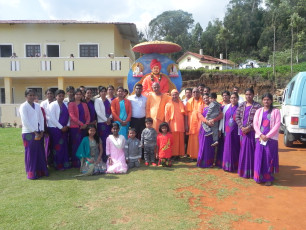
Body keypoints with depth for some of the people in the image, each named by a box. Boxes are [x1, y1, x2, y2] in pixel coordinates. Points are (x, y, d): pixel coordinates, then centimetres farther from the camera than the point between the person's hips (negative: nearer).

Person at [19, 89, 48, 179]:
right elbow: (25, 121, -11)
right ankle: (31, 173, 12)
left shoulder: (37, 105, 12)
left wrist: (41, 131, -1)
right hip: (29, 133, -5)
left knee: (40, 152, 7)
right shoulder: (23, 106, -5)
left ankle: (41, 170, 19)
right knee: (31, 153, 1)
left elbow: (41, 118, 10)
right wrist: (34, 132, -12)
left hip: (39, 132, 5)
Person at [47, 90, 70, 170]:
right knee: (57, 147, 1)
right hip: (55, 128, -5)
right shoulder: (52, 105, -7)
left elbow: (68, 115, 10)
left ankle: (65, 163, 18)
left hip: (64, 128, 5)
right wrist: (61, 127, -13)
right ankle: (58, 165, 11)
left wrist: (67, 126, -4)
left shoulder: (65, 105, 9)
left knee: (64, 146, 8)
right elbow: (52, 118, -13)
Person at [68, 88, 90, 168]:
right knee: (75, 145, -4)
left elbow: (88, 115, 12)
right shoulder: (71, 104, 3)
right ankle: (75, 162, 4)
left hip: (84, 127, 4)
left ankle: (82, 162, 12)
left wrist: (86, 124, -6)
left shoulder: (84, 105, 17)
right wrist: (81, 123, -15)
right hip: (74, 127, -4)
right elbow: (72, 115, -8)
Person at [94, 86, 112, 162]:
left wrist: (110, 118, -9)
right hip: (102, 122, -4)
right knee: (103, 140, -4)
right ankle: (104, 158, 3)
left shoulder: (109, 100, 13)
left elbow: (112, 110, 8)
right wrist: (106, 120, -10)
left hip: (109, 122, 4)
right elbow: (98, 112, -7)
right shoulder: (97, 100, 2)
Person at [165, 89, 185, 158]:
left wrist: (185, 124, 10)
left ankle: (179, 154, 14)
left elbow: (185, 114, 16)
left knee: (180, 140, 5)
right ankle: (172, 154, 5)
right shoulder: (168, 104, 1)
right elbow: (166, 116, -2)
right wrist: (167, 126, -9)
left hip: (180, 125, 4)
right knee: (173, 141, -3)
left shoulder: (181, 104, 13)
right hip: (172, 125, -4)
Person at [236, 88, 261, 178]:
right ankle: (243, 170, 19)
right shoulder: (241, 105, 9)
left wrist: (249, 127, -16)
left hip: (252, 131, -4)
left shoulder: (257, 106, -6)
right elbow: (237, 117, 6)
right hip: (242, 131, 4)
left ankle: (251, 171, 7)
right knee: (243, 150, 8)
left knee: (251, 150, -2)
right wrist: (242, 127, -7)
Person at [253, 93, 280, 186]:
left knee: (269, 158, 0)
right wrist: (261, 135, -10)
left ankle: (268, 178, 11)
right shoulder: (259, 111, 9)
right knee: (259, 157, 2)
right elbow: (255, 124, 3)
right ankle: (259, 177, 14)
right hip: (260, 138, 2)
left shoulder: (275, 111, 1)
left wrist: (267, 136, -13)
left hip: (271, 138, -2)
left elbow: (277, 125, -6)